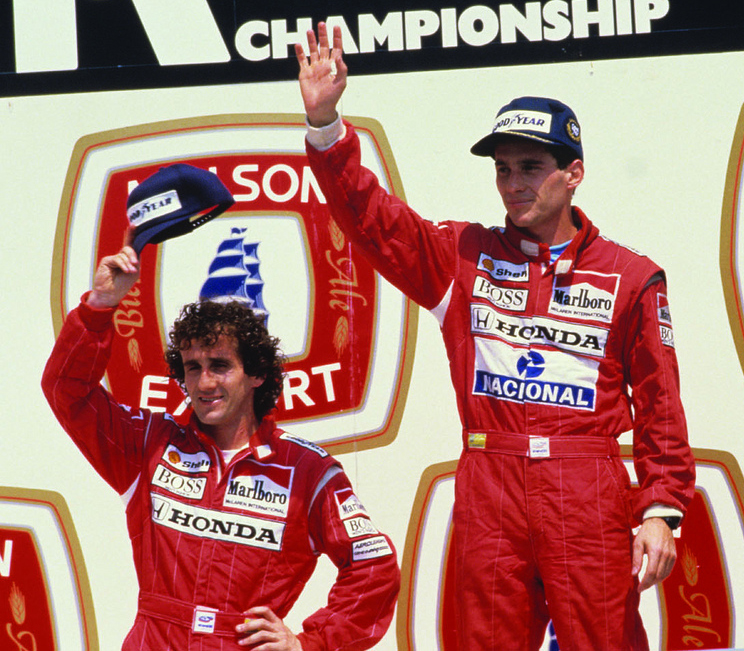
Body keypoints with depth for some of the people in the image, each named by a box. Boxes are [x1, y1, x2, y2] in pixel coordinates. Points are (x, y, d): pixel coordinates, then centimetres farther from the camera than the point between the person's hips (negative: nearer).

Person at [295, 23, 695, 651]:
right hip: (488, 494, 2)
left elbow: (660, 407, 4)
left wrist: (661, 510, -4)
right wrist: (325, 125, -12)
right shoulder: (462, 257, 10)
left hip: (589, 502, -2)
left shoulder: (631, 278, 5)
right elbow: (372, 218, 1)